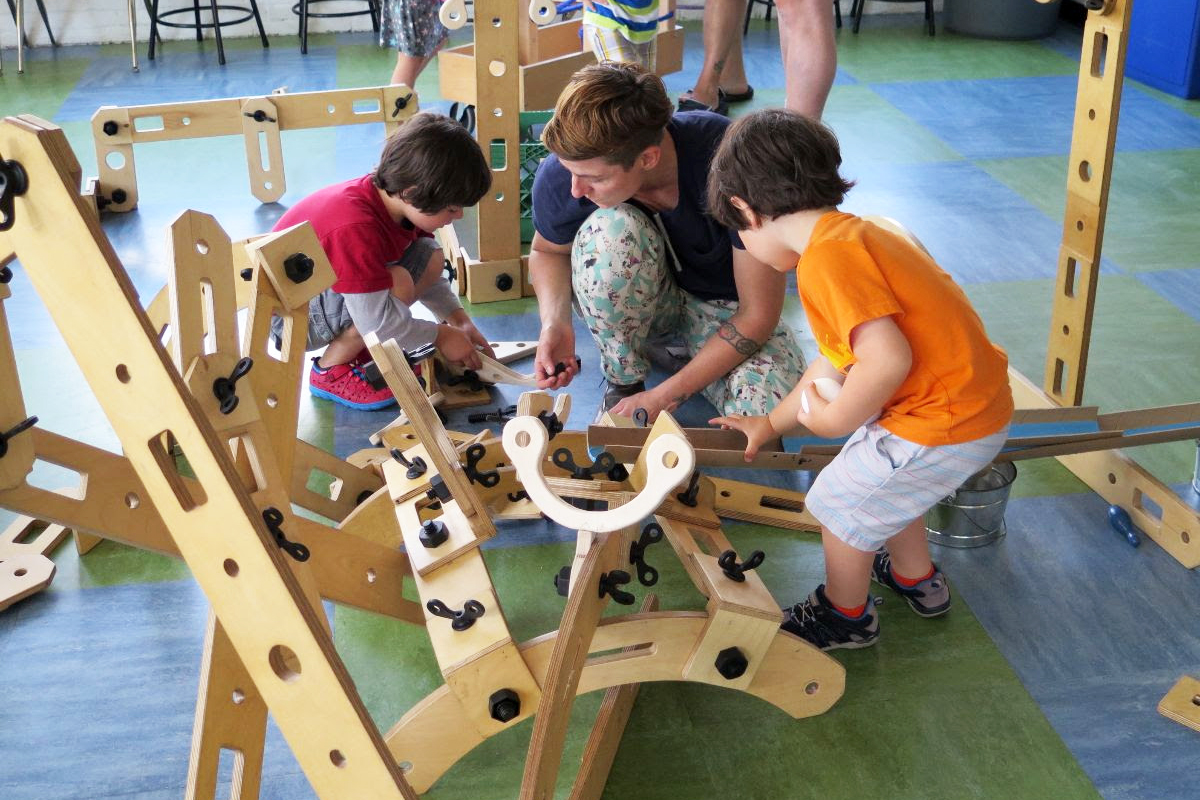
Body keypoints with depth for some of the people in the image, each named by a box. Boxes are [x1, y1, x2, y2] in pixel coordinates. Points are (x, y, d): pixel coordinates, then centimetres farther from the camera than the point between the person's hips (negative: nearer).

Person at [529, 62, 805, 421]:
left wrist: (661, 398, -26)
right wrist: (554, 323, -21)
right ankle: (624, 381, -9)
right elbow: (547, 250, 0)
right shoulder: (560, 173, -26)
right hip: (639, 295, 2)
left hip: (723, 303, -1)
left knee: (769, 410, -31)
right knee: (611, 230, -35)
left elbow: (758, 314, -26)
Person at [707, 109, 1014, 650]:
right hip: (979, 401, 9)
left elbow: (888, 360, -32)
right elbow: (837, 359, 19)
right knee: (880, 481, 31)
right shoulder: (851, 236, 10)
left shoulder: (828, 259, -23)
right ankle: (917, 579, 52)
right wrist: (772, 423, 28)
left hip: (945, 423, -9)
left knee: (841, 503, 10)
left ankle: (845, 617, 34)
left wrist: (835, 418, -14)